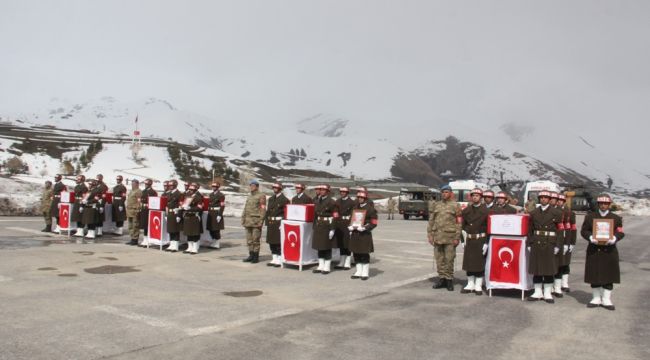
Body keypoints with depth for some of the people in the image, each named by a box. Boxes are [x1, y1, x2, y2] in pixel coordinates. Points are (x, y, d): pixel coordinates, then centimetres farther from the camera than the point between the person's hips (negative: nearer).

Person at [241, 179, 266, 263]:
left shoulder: (261, 196, -5)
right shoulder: (249, 197, 18)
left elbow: (263, 209, -11)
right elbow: (245, 208, 21)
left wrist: (261, 221, -17)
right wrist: (243, 219, 14)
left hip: (256, 221, -7)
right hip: (248, 221, 7)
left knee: (255, 240, -5)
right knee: (249, 240, 9)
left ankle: (256, 257, 1)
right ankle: (251, 255, 16)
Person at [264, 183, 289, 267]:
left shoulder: (284, 200, -7)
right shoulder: (271, 199, 16)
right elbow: (268, 210, 17)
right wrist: (266, 221, 8)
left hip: (279, 223, -7)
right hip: (271, 223, 7)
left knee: (279, 242, -6)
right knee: (271, 242, 10)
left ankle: (280, 260, 1)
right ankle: (274, 259, 19)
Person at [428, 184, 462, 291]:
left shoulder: (455, 206, 1)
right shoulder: (436, 205, 11)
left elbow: (459, 223, -3)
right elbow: (431, 220, 11)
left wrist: (457, 238, -9)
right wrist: (430, 235, 5)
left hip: (450, 237, -4)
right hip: (437, 236, 4)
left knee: (449, 259, 0)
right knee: (439, 259, 7)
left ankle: (449, 280, 9)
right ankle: (442, 279, 15)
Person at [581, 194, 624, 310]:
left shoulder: (616, 218, 6)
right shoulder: (590, 216, 7)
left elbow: (620, 233, 0)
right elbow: (583, 231, 2)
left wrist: (614, 239, -21)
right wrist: (591, 237, -17)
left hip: (609, 251, 0)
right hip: (594, 251, 0)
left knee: (608, 275, 2)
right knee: (594, 275, 5)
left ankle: (606, 300, 13)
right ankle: (596, 298, 17)